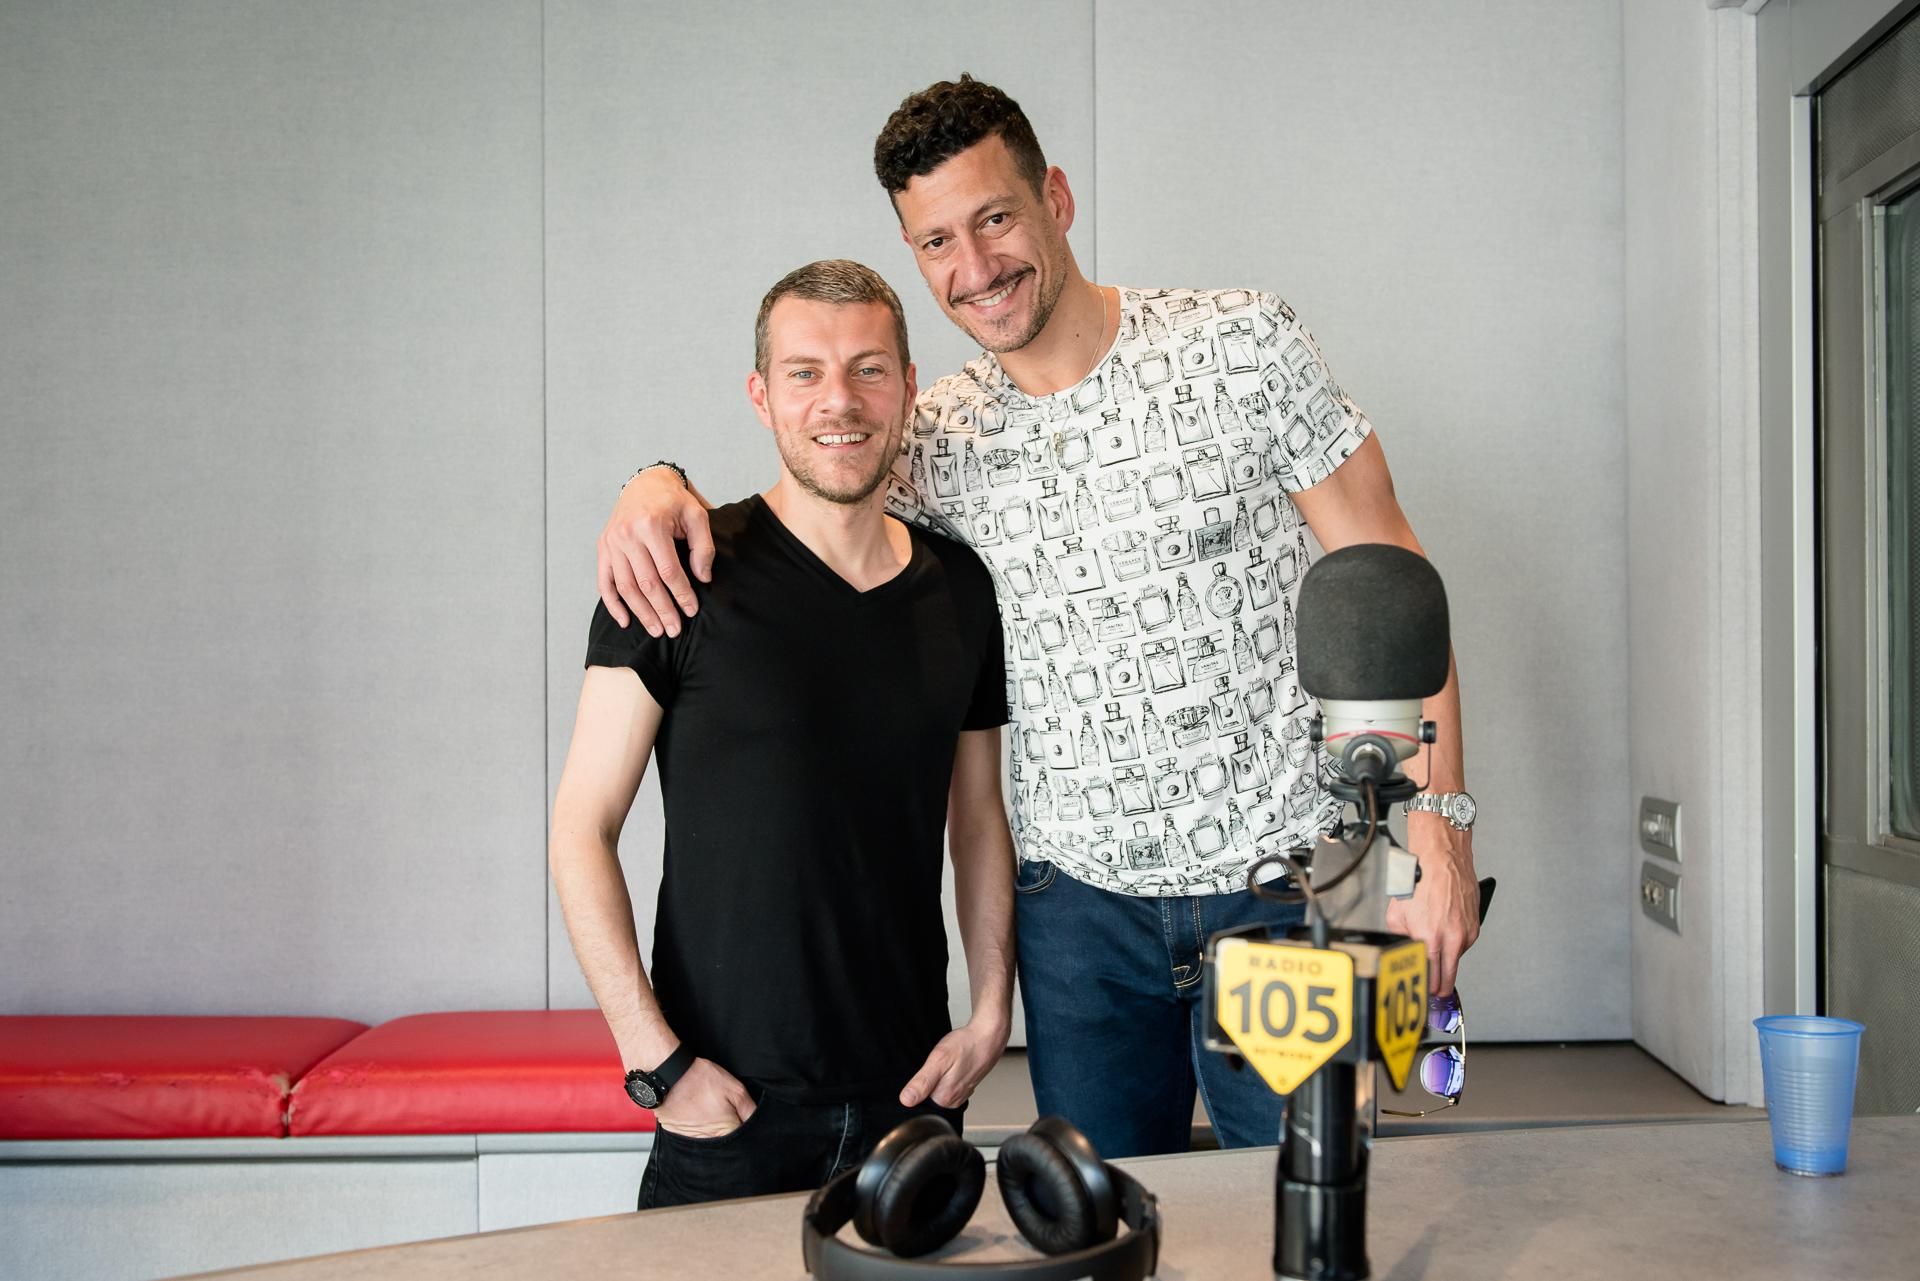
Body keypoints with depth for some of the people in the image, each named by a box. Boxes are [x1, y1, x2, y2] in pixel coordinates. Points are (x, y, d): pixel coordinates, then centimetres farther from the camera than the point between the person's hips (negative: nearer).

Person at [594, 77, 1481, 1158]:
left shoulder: (1244, 346, -6)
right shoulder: (941, 439, 3)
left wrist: (1440, 827, -12)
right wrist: (658, 485, -11)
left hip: (1279, 887, -2)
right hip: (1080, 904, 3)